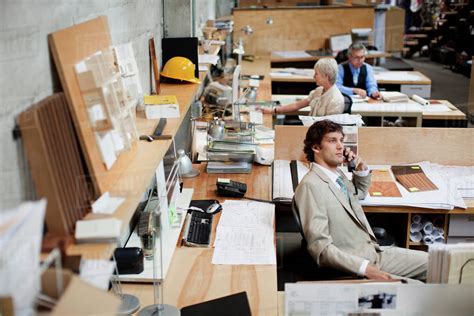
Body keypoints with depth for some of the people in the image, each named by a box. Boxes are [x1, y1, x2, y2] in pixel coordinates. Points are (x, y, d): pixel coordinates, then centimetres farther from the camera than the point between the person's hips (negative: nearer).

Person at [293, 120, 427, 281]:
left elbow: (361, 192, 35)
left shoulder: (338, 175, 10)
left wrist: (361, 168, 14)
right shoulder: (311, 185, -17)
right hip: (352, 269, -9)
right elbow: (321, 247, -23)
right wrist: (365, 268, -29)